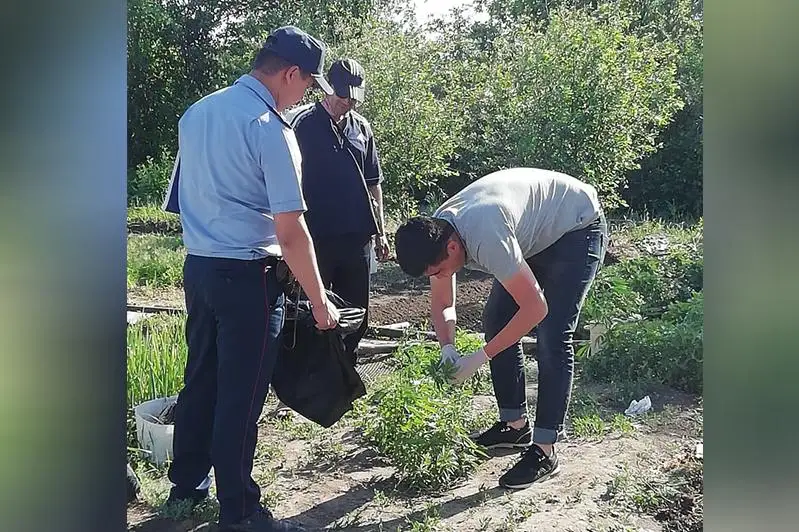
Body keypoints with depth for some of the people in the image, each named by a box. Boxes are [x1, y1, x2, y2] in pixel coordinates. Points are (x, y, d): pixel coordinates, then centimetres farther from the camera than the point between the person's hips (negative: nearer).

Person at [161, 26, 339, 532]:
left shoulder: (196, 113, 9)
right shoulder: (270, 128, -16)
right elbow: (291, 232, -18)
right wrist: (320, 301, -10)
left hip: (198, 266, 8)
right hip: (247, 276, -8)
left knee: (201, 379, 18)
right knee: (241, 395, 2)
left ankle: (187, 484, 33)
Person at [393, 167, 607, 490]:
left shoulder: (484, 238, -40)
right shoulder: (434, 235, -13)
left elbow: (535, 308, -34)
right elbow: (441, 303, 1)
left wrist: (480, 357, -29)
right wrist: (447, 347, -17)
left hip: (577, 228, -8)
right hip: (534, 234, 9)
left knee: (551, 337, -16)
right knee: (495, 319, 3)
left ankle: (544, 451, -8)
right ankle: (515, 425, 16)